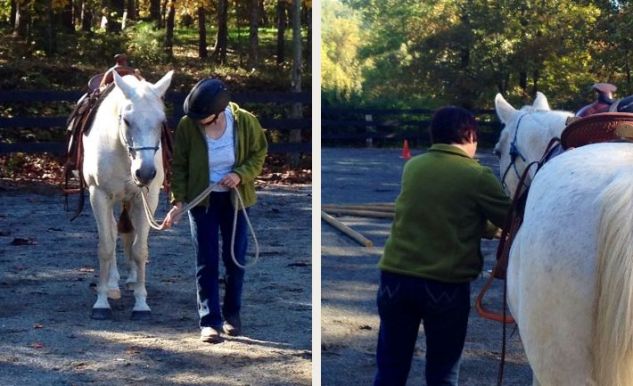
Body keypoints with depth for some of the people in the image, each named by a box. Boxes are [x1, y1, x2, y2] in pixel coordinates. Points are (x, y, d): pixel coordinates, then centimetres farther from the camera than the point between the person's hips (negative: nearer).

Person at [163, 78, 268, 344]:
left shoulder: (246, 122, -16)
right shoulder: (187, 126, -17)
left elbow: (259, 153, -2)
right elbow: (179, 165, -9)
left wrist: (241, 174, -19)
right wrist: (178, 201, -16)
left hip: (235, 199, 1)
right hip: (202, 199, -1)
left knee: (235, 258, 8)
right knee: (206, 261, -1)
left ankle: (232, 314, 26)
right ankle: (210, 321, 5)